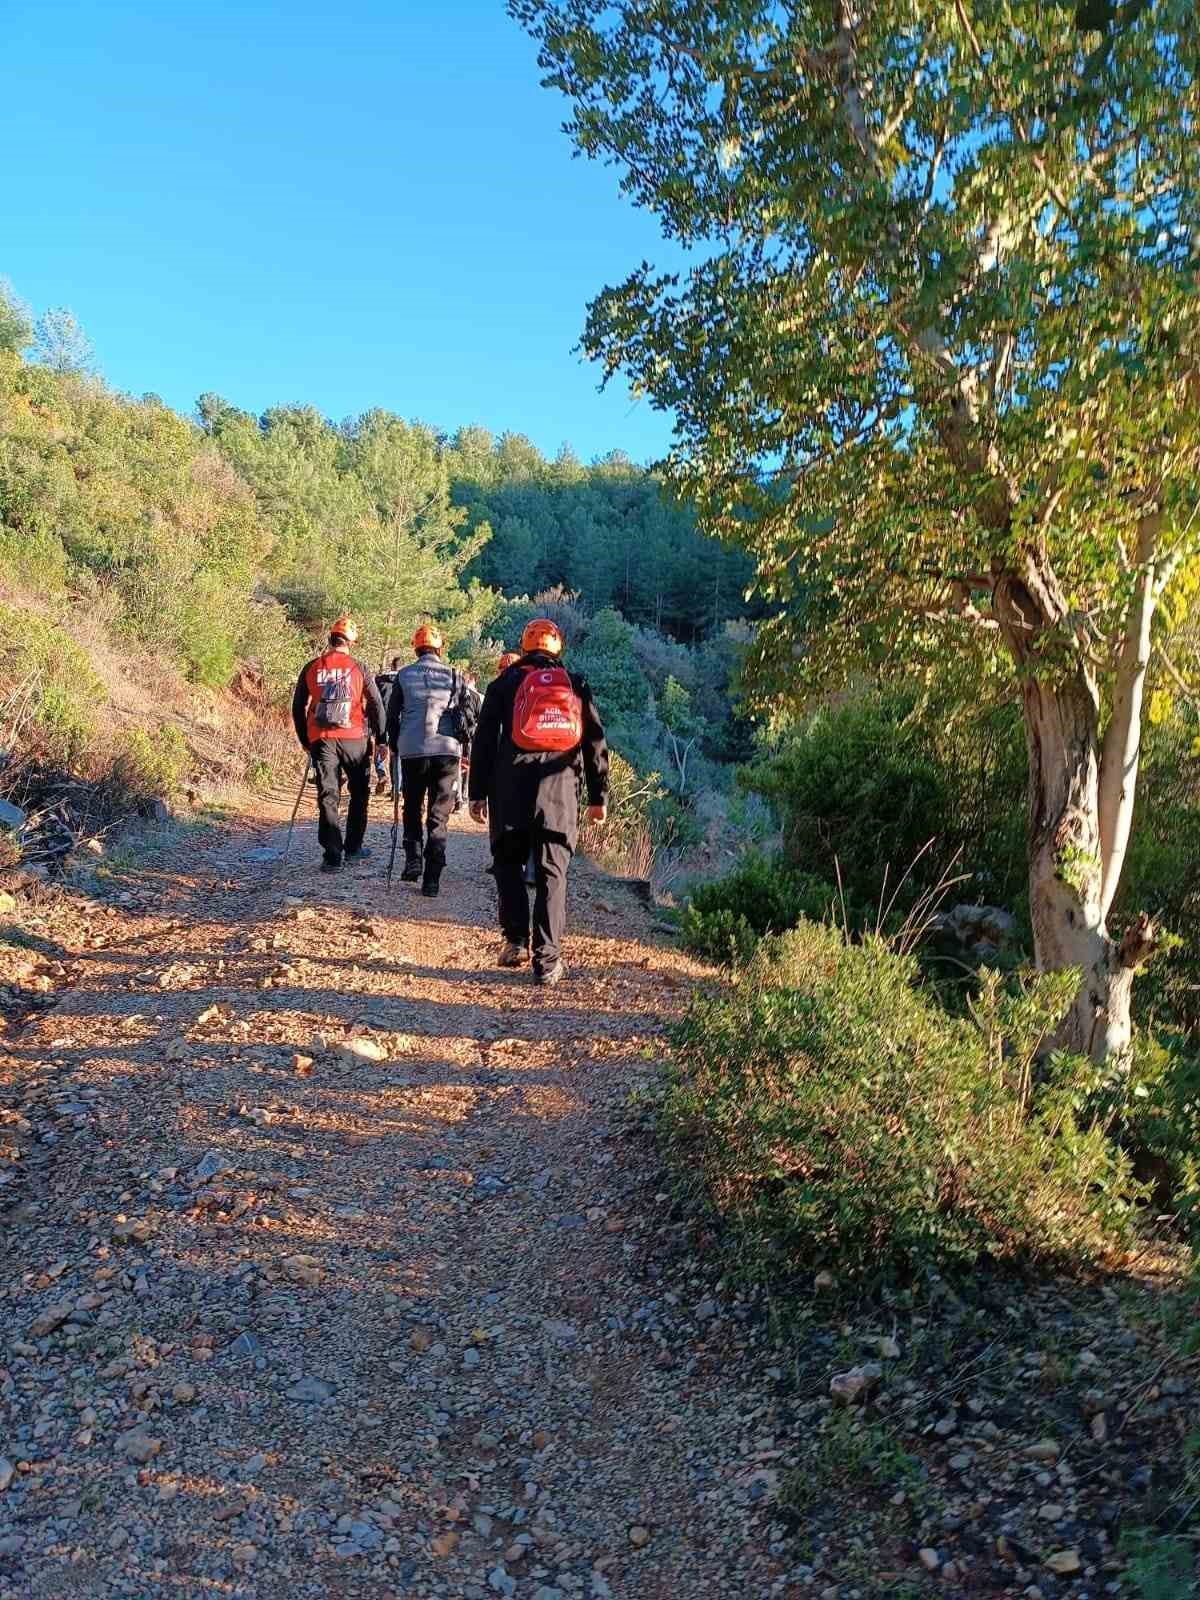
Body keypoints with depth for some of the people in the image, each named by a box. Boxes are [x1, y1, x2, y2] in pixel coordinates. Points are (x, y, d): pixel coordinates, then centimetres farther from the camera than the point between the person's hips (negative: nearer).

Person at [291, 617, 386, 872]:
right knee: (359, 793, 16)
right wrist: (381, 738, 11)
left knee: (328, 796, 2)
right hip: (354, 739, -1)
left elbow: (298, 708, 11)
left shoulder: (312, 668, 6)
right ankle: (353, 846, 20)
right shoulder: (358, 668, -1)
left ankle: (333, 854, -5)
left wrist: (305, 741, 21)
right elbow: (376, 705, 1)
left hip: (321, 740, 1)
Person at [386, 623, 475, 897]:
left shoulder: (404, 675, 7)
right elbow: (467, 713, 6)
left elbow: (392, 715, 11)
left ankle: (413, 859, 5)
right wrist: (462, 743, 18)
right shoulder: (454, 676, 7)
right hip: (447, 750, 0)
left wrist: (395, 746, 23)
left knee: (413, 808, 20)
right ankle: (432, 878, -1)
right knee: (439, 814, 4)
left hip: (412, 750, 0)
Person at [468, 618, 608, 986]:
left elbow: (484, 740, 5)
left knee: (508, 864, 16)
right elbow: (596, 742, 11)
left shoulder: (505, 682, 9)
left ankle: (516, 941, 9)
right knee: (552, 873, 2)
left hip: (511, 789, -1)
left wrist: (478, 793, 8)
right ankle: (547, 960, -2)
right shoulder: (577, 685, 13)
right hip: (560, 790, 1)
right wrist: (599, 796, 14)